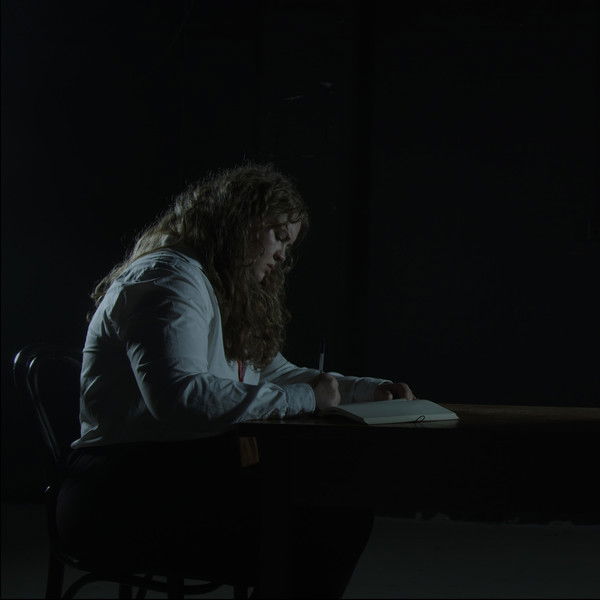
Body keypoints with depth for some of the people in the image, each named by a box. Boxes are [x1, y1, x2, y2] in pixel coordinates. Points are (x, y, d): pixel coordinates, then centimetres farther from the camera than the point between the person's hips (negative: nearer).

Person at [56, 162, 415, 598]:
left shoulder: (229, 296, 21)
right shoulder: (167, 279, -13)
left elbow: (274, 372, 30)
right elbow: (180, 395, -28)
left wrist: (369, 390, 16)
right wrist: (303, 398, -21)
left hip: (184, 474, 10)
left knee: (349, 514, -3)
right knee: (310, 534, -22)